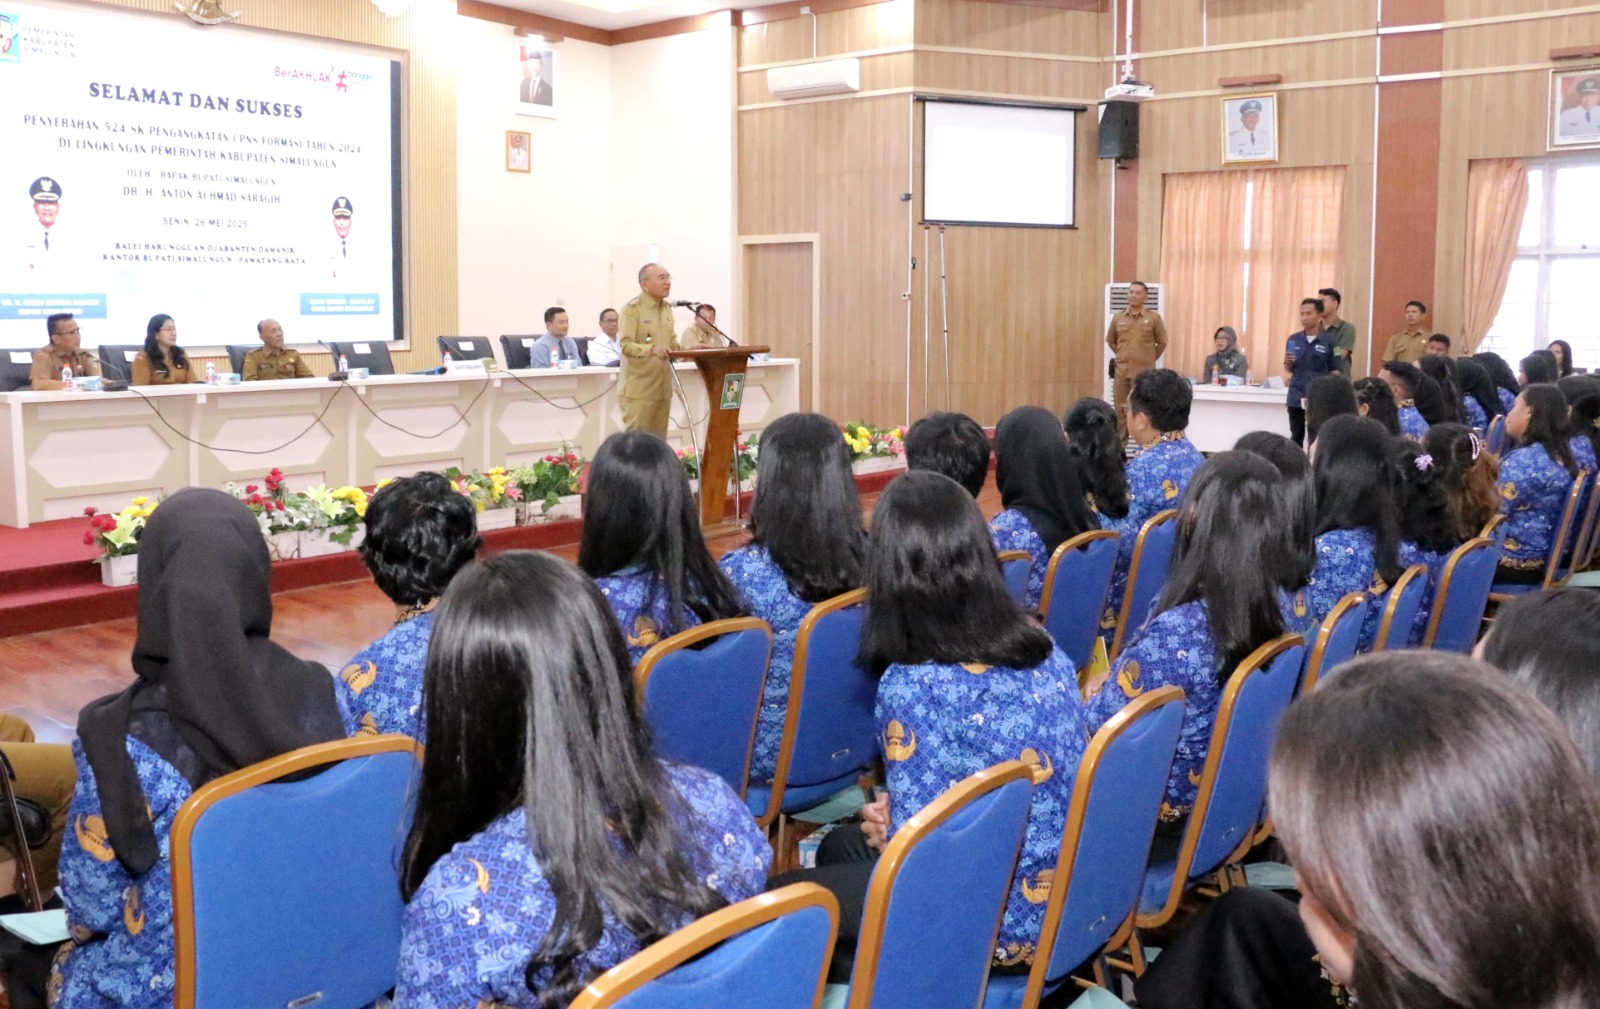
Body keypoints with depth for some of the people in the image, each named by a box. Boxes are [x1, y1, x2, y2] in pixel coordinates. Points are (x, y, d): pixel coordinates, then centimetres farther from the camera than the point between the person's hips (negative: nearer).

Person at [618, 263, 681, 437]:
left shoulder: (667, 308, 15)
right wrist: (651, 349, -38)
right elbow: (626, 345, -21)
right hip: (638, 390, -7)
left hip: (662, 389, 7)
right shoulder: (632, 309, -10)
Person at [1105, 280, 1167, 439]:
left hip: (1144, 373, -3)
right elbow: (1110, 341, 18)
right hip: (1121, 372, 3)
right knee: (1120, 411, 7)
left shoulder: (1154, 317, -3)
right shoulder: (1117, 318, 5)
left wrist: (1149, 359, 7)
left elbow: (1162, 343, 5)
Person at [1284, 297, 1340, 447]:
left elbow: (1335, 372, -1)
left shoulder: (1329, 340, -3)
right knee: (1296, 437, 8)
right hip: (1296, 396, 3)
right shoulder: (1293, 339, 6)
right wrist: (1288, 363, -9)